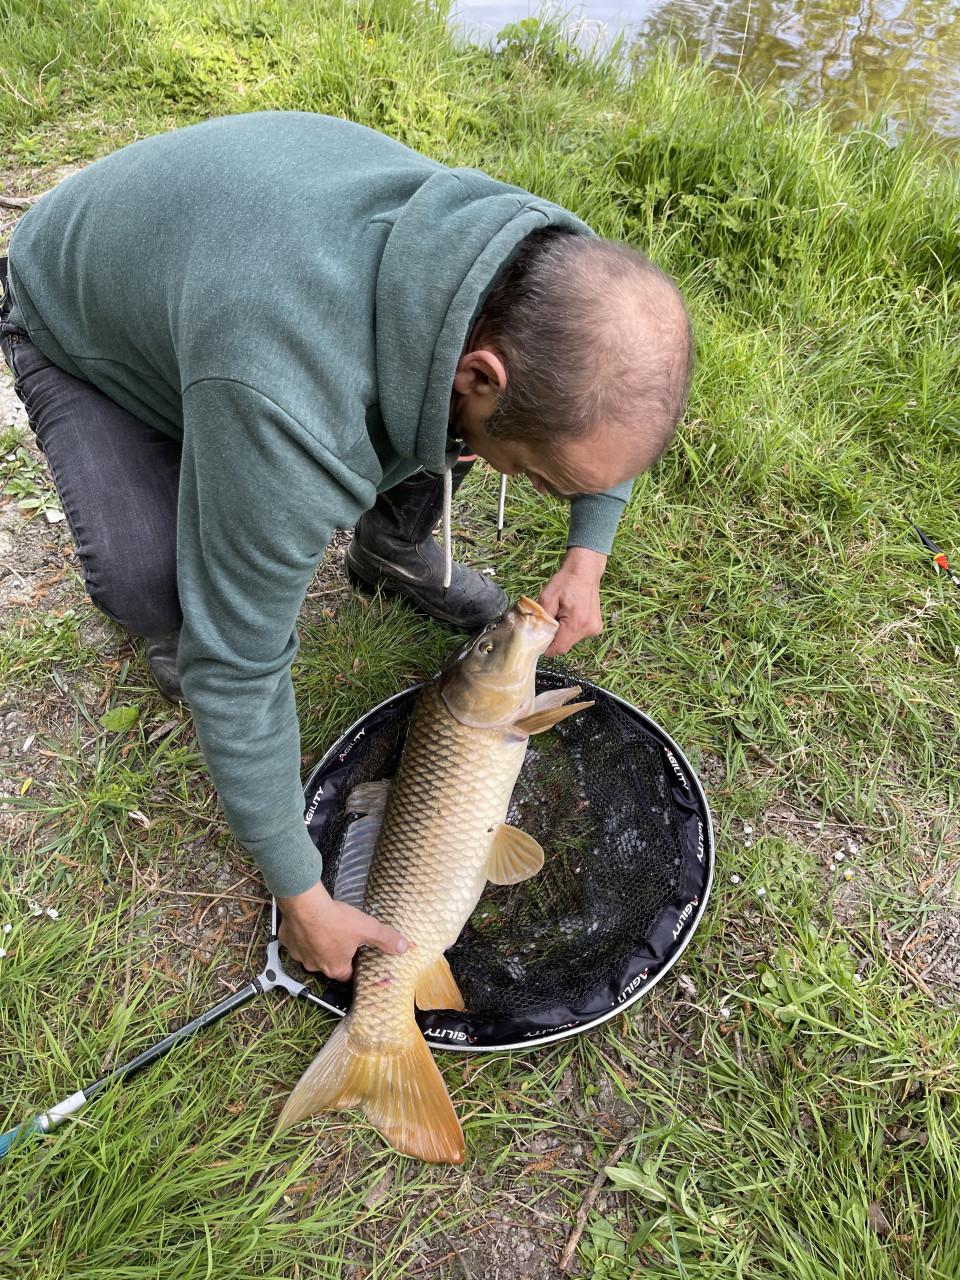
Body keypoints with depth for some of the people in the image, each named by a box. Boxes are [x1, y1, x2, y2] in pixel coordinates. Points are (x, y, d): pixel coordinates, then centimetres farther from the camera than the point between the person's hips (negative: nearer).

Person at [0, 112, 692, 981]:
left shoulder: (555, 266, -26)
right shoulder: (287, 414, -47)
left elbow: (609, 405, -3)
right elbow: (239, 669, -36)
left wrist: (587, 558, -8)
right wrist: (300, 894, -24)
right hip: (81, 325, -4)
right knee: (146, 581, -31)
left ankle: (392, 549, 16)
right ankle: (182, 621, 7)